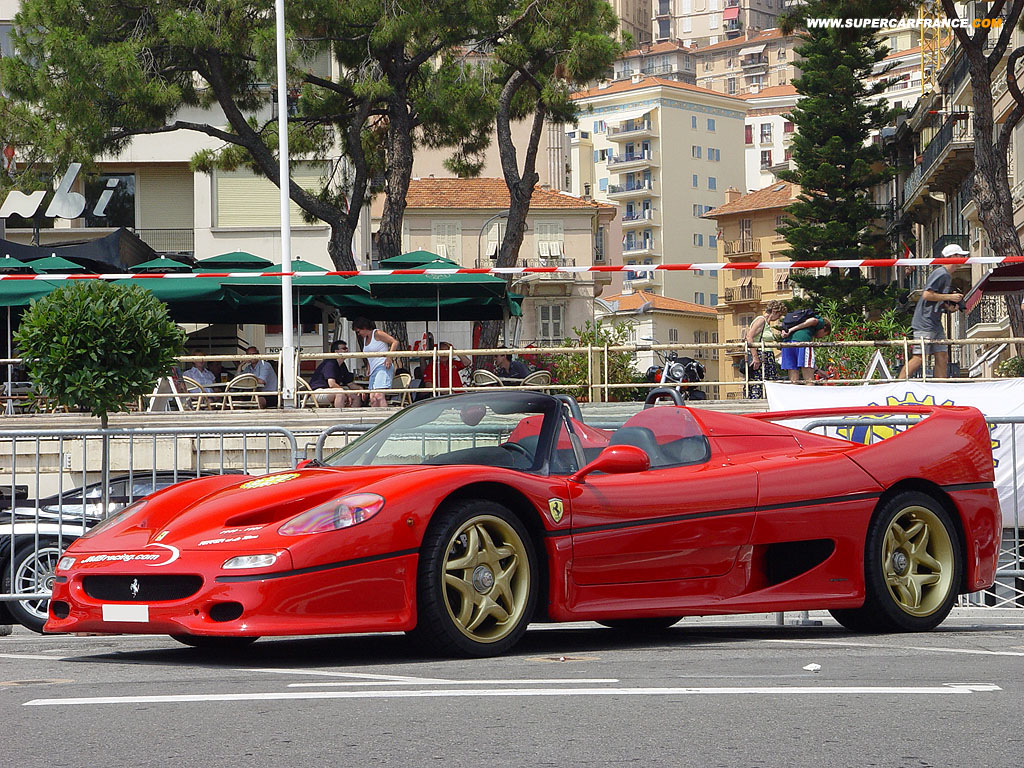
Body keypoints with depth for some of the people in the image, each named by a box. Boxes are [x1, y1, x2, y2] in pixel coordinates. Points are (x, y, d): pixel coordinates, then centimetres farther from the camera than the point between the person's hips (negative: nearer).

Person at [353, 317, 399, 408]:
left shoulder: (377, 334, -6)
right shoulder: (365, 339, 19)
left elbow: (395, 342, -12)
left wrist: (389, 358, -17)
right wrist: (368, 368, 17)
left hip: (383, 367, -9)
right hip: (373, 370, 9)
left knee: (379, 395, -22)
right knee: (372, 399, 0)